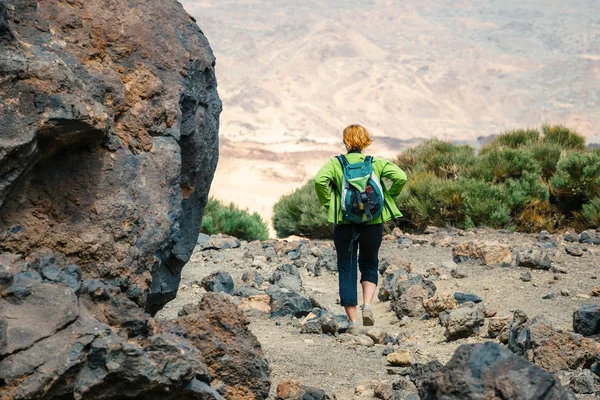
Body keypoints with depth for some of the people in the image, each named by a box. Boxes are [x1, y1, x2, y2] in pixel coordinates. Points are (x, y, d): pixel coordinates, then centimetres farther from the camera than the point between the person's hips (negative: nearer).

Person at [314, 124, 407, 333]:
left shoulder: (335, 163, -1)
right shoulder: (376, 163, 2)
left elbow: (320, 180, -18)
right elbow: (401, 177, -10)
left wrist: (328, 203, -5)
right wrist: (387, 198, 3)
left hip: (344, 223, -1)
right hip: (373, 222, 1)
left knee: (347, 271, 8)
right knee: (369, 265, 19)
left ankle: (352, 320, 5)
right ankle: (367, 305, -4)